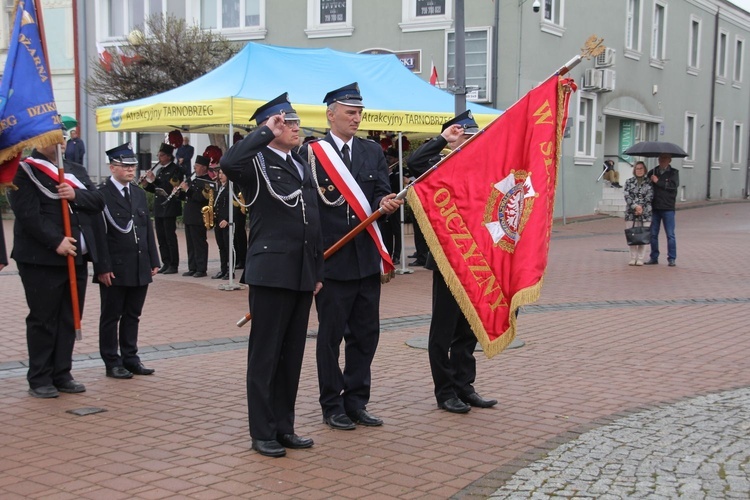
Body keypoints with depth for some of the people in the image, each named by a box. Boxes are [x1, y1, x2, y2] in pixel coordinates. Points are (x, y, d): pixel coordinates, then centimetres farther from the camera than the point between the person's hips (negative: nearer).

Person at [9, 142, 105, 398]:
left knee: (69, 319, 10)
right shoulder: (23, 171, -5)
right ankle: (39, 380, 10)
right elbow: (28, 213, -15)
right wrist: (56, 241, -20)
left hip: (76, 257, 6)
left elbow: (98, 201, 9)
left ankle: (62, 375, 19)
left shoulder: (76, 170, 17)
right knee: (42, 320, 1)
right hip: (41, 259, -6)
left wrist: (76, 195, -10)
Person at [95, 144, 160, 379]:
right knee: (111, 317, 5)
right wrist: (103, 268, -16)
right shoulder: (101, 195, -8)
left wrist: (153, 261, 10)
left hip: (140, 268, 6)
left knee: (132, 316, 13)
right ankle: (112, 362, 13)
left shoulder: (139, 193, 13)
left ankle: (130, 358, 22)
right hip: (114, 270, -6)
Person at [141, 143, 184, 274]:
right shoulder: (159, 169, 16)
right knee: (161, 238, 9)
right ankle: (166, 263, 15)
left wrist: (154, 180, -21)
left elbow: (172, 188, -19)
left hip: (169, 208, -8)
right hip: (159, 208, 8)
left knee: (170, 237, -5)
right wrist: (147, 185, 2)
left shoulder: (175, 170, -8)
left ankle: (174, 265, 0)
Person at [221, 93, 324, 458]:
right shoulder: (257, 162, -6)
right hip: (271, 271, -7)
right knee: (265, 354, 1)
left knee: (292, 354, 12)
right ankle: (262, 433, 10)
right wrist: (266, 133, -19)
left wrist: (318, 270, 17)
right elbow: (229, 164, -31)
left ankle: (284, 427, 22)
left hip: (302, 273, 7)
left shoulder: (302, 165, 18)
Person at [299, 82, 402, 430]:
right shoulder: (311, 152, -2)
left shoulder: (373, 151, 11)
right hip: (331, 259, -4)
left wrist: (385, 203, -18)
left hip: (367, 258, 5)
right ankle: (332, 406, 16)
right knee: (331, 334, 4)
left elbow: (382, 193, 3)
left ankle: (356, 402, 22)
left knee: (366, 333, 9)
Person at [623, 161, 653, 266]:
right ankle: (633, 257, 11)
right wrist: (635, 206, -16)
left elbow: (649, 198, -2)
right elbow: (627, 196, -2)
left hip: (645, 213, -1)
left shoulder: (649, 182, 5)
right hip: (630, 213, 1)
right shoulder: (629, 182, 8)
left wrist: (641, 209, -12)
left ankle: (641, 258, 5)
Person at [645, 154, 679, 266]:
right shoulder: (652, 172, 10)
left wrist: (658, 181, -10)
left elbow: (674, 185, -15)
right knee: (653, 234, 7)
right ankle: (654, 257, 16)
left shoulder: (674, 172, 2)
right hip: (654, 207, 3)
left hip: (668, 208, -3)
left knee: (670, 234, -1)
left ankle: (672, 258, 4)